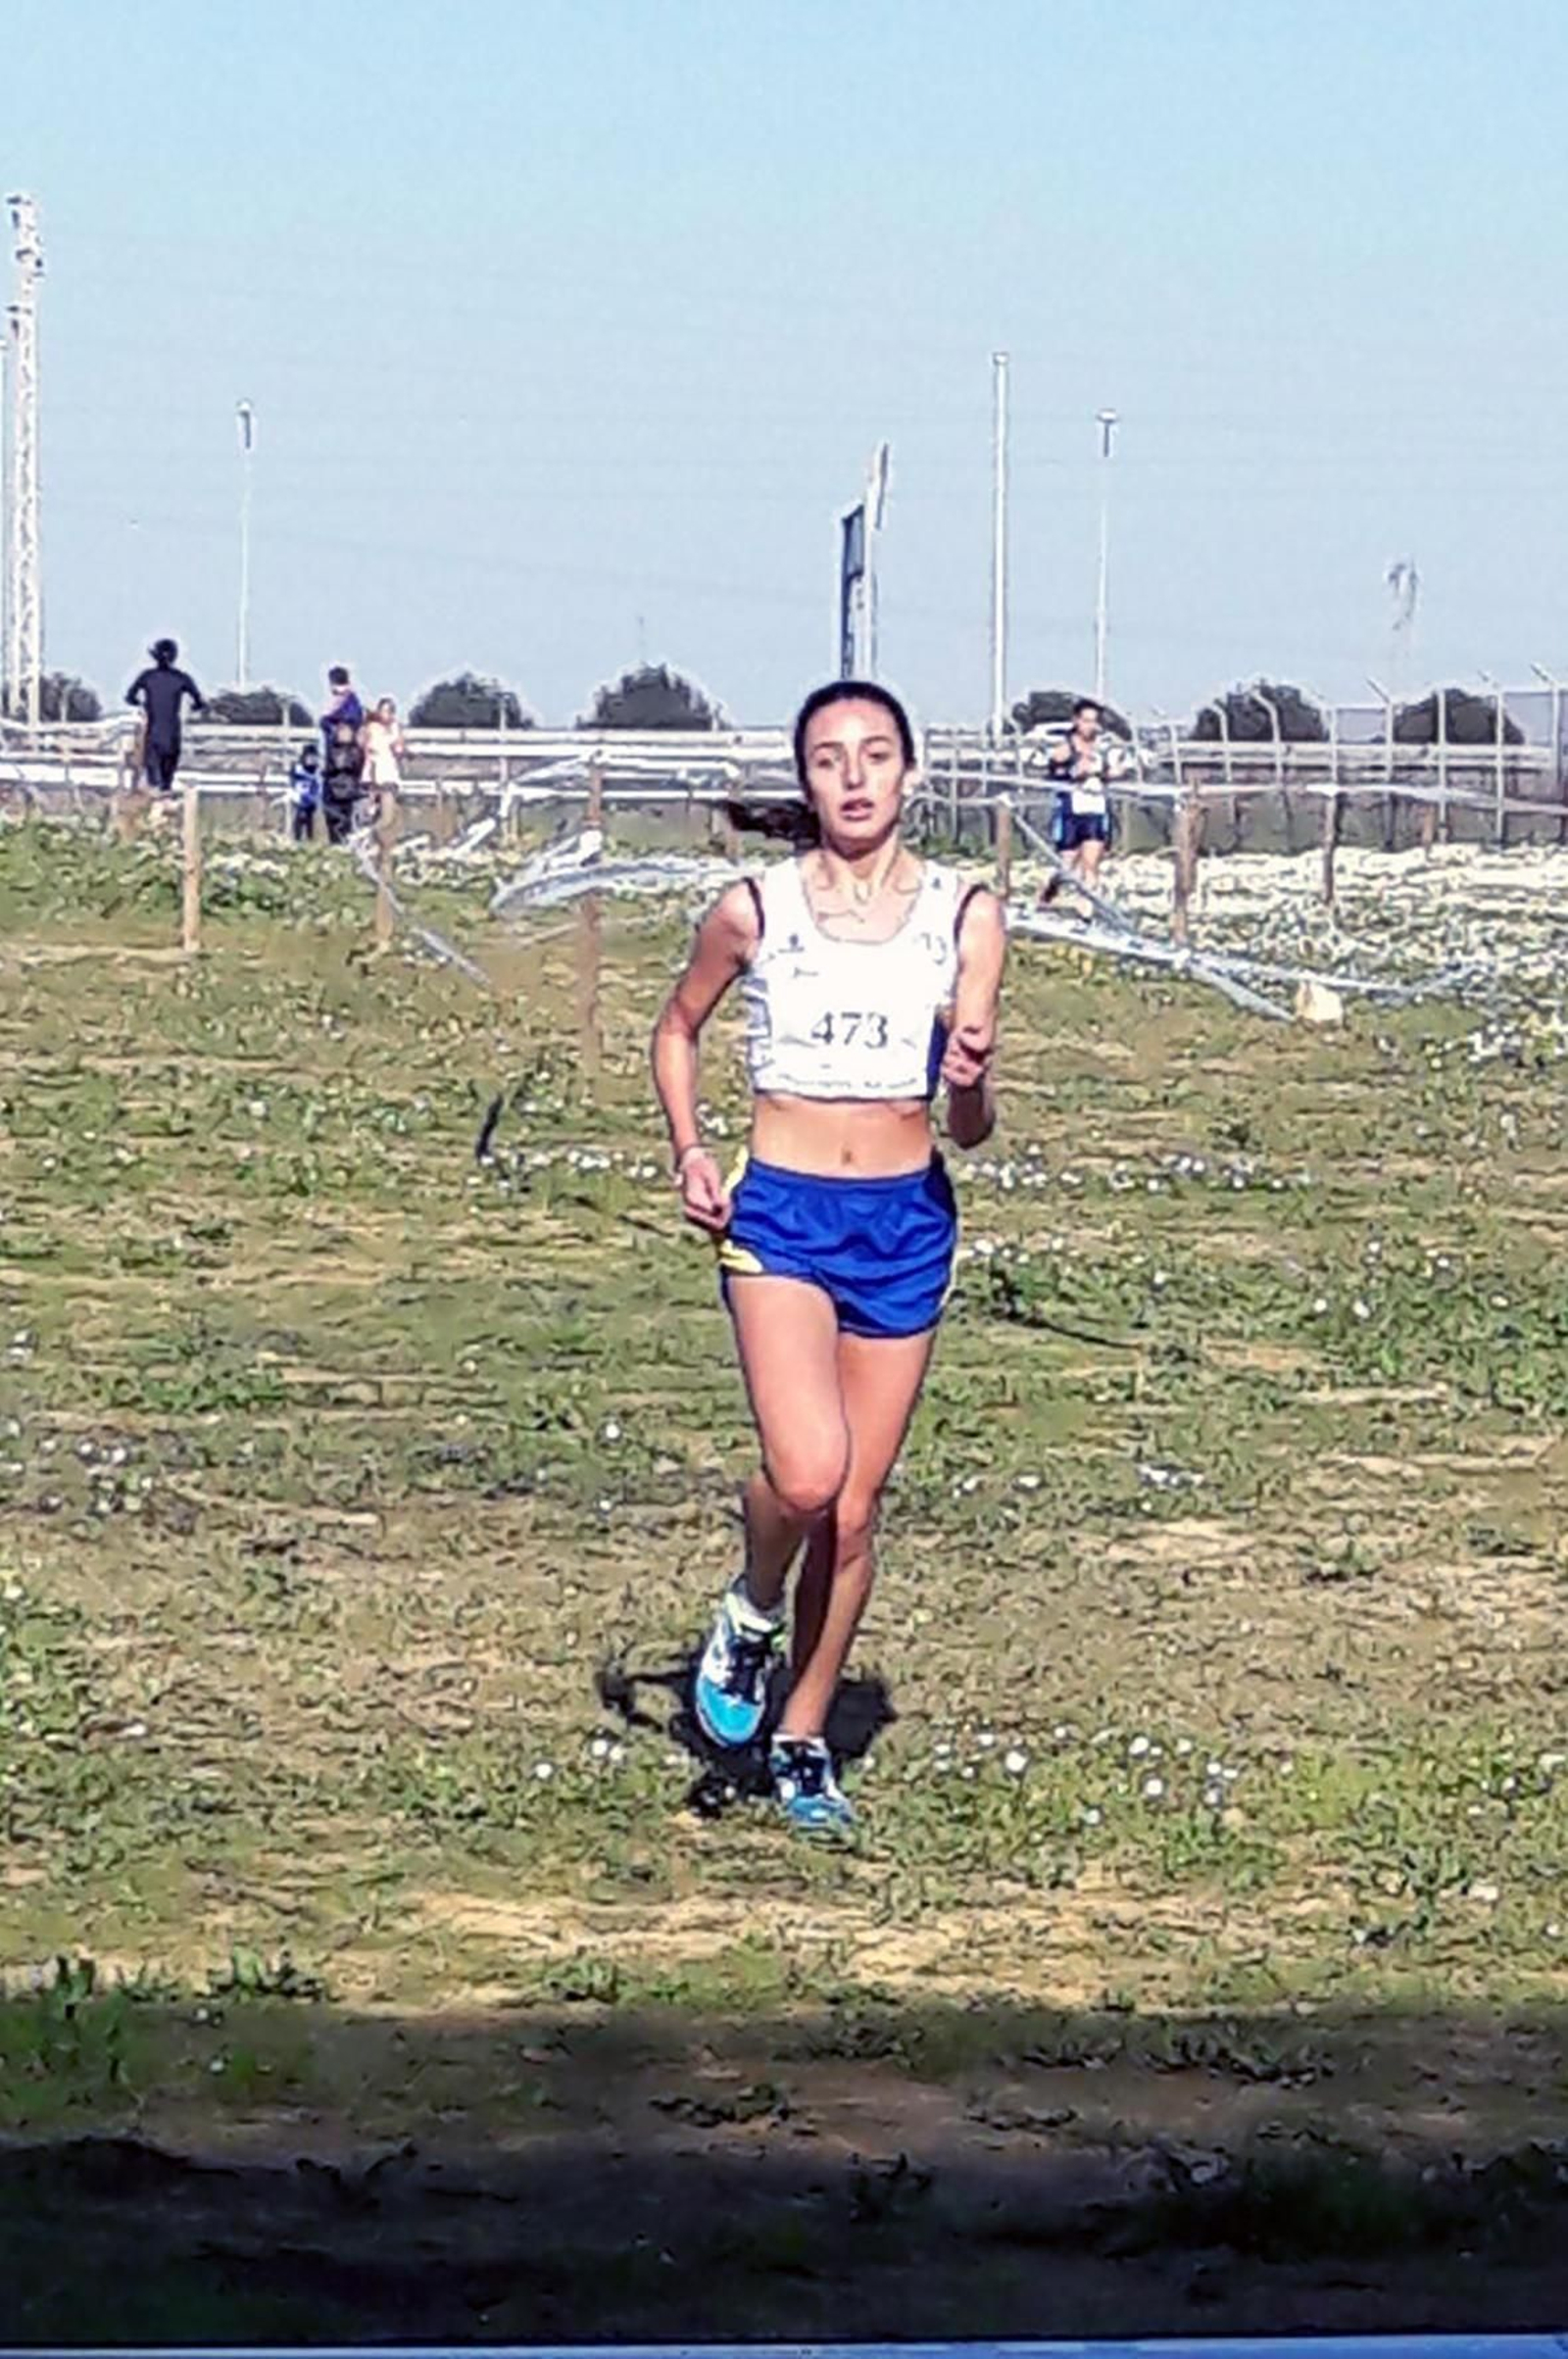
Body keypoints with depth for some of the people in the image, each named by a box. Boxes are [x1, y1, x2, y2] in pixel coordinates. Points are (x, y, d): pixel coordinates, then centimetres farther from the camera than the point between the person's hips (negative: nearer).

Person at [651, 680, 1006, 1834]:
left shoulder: (964, 916, 1)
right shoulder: (754, 911, -2)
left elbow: (972, 1129, 2)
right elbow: (678, 1029, 17)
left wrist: (973, 1082, -21)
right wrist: (690, 1151, 2)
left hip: (907, 1220, 2)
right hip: (781, 1215, -2)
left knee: (856, 1508, 7)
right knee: (806, 1472, -22)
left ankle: (804, 1742, 23)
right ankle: (751, 1613, 11)